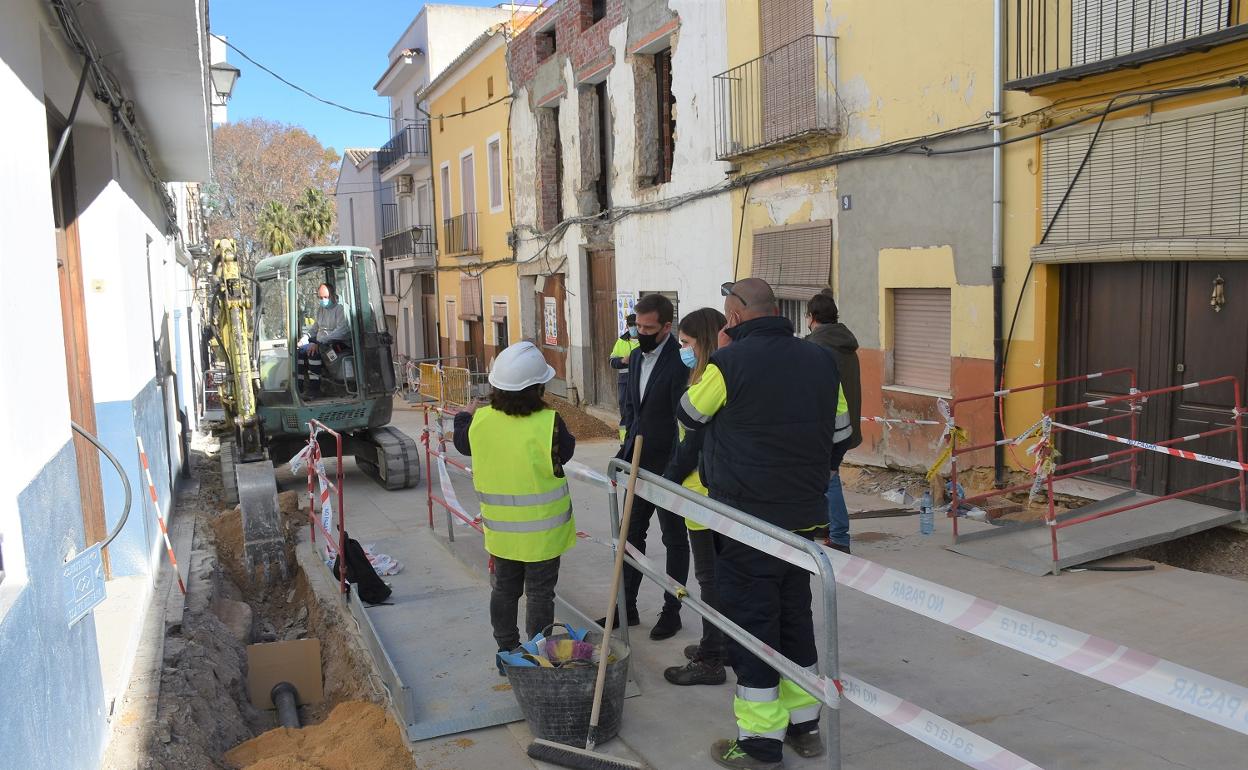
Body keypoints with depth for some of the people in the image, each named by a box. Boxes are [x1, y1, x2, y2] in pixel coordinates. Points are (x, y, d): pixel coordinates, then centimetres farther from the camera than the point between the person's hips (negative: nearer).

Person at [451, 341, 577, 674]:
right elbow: (565, 451, -6)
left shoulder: (480, 421, -11)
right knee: (539, 594, 11)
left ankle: (506, 652, 33)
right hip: (542, 530, -4)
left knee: (504, 590, 20)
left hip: (500, 530, 4)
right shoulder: (549, 423, -24)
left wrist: (463, 417, 31)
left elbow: (462, 441, 11)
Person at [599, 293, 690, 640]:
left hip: (668, 466, -8)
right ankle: (626, 607, 26)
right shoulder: (637, 357, 7)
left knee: (674, 540, 8)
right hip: (640, 462, 8)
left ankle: (672, 611, 22)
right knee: (632, 533, 14)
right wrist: (624, 454, 13)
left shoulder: (680, 362, -18)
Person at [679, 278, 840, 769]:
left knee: (751, 623, 5)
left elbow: (691, 415, 0)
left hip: (747, 522, -6)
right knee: (795, 617, 19)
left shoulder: (729, 362, -16)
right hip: (805, 517, 6)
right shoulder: (821, 359, 3)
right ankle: (805, 725, 32)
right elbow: (836, 429, 13)